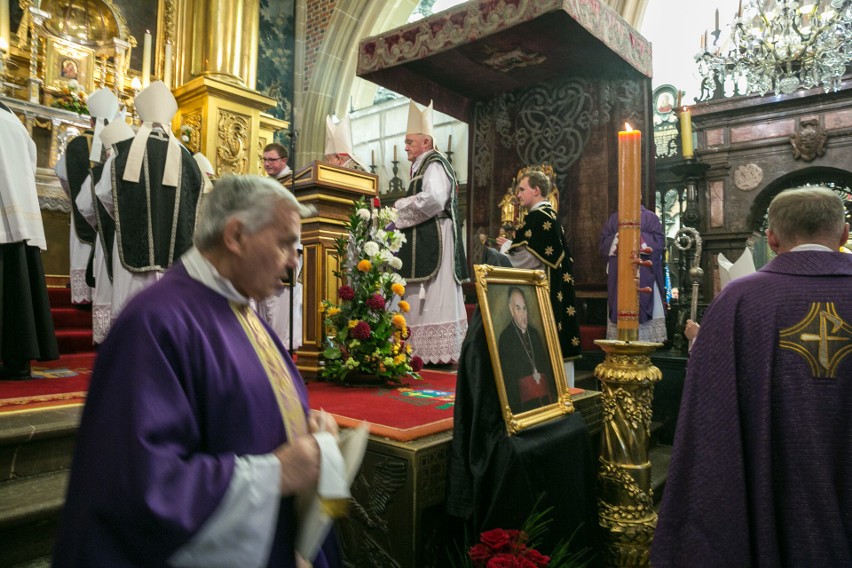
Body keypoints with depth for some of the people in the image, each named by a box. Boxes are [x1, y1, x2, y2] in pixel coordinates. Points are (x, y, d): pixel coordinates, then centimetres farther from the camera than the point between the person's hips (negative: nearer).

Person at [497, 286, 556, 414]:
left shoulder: (535, 333, 14)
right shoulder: (505, 337, -5)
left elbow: (546, 366, 17)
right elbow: (508, 376, -8)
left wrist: (553, 395, 8)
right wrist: (515, 408, -13)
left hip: (545, 395, 6)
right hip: (524, 401, -6)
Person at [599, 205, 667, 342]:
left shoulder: (650, 217, 9)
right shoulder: (613, 218, 16)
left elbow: (659, 240, -1)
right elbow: (604, 240, 8)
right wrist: (617, 238, -9)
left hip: (644, 272, -2)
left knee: (642, 304, -6)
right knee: (620, 307, -1)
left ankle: (647, 340, -4)